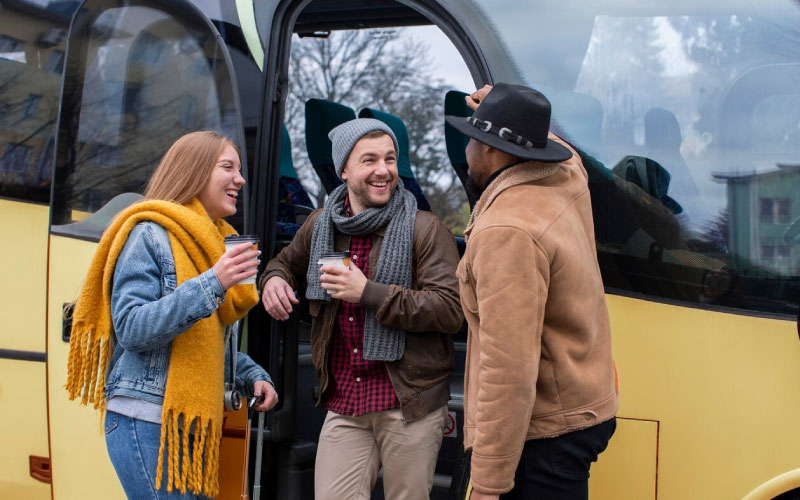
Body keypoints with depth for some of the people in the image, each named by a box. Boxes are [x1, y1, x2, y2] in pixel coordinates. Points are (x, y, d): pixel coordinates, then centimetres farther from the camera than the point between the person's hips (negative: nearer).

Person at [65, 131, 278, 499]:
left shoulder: (212, 243, 18)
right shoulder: (149, 234, -7)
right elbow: (132, 329, -18)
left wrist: (252, 376, 7)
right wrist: (212, 284, -24)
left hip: (194, 423, 8)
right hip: (147, 422, -8)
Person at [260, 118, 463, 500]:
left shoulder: (425, 230, -7)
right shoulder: (320, 225, 9)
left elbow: (451, 310, -16)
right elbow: (288, 261, 30)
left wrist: (370, 292, -20)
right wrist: (273, 279, 5)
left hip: (409, 403, -4)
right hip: (343, 403, 4)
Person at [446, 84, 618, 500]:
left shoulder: (505, 232, -24)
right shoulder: (569, 180, 3)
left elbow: (509, 372, -28)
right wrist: (503, 116, 36)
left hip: (543, 435, -10)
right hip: (581, 408, 10)